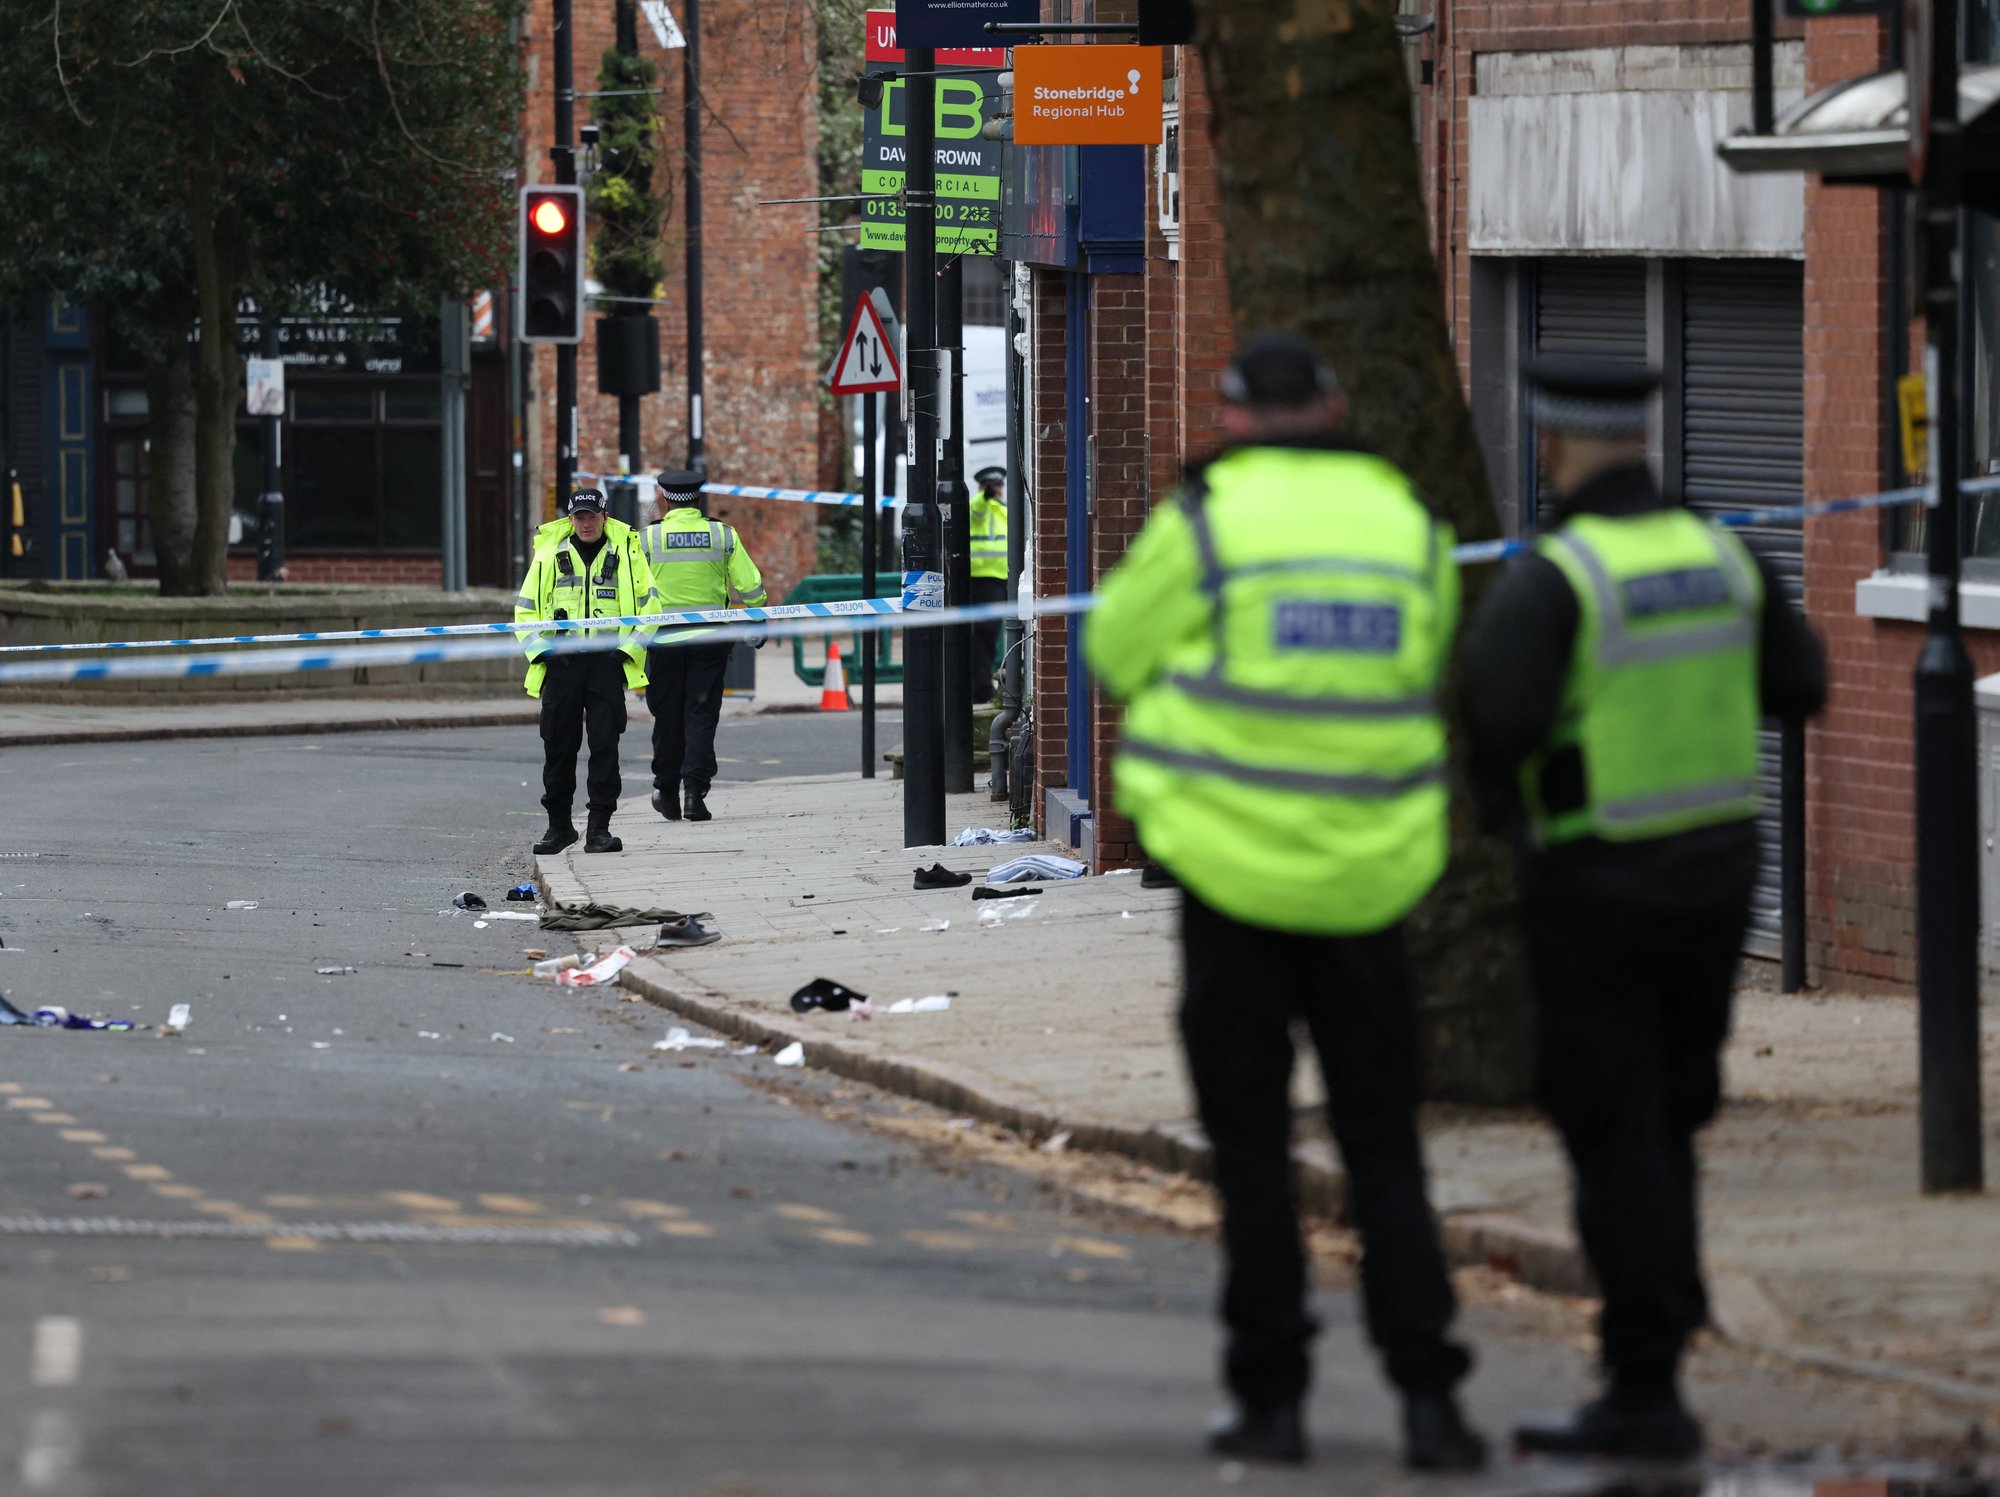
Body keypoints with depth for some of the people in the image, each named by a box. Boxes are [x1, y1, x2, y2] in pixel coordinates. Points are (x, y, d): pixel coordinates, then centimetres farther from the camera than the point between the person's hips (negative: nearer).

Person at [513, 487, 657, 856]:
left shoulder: (626, 553, 5)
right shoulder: (550, 555, 8)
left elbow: (648, 605, 8)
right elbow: (525, 609, 12)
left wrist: (628, 649, -3)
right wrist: (540, 649, -1)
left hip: (607, 662, -1)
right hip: (561, 661, 1)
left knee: (605, 745, -5)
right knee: (558, 746, 4)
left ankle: (600, 827, -1)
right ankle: (559, 825, 16)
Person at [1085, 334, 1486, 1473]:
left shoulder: (1204, 521, -7)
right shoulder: (1410, 526, 3)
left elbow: (1117, 651, 5)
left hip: (1234, 874, -2)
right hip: (1369, 876, 2)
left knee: (1253, 1143, 6)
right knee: (1384, 1145, 8)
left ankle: (1273, 1397, 4)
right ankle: (1427, 1393, -2)